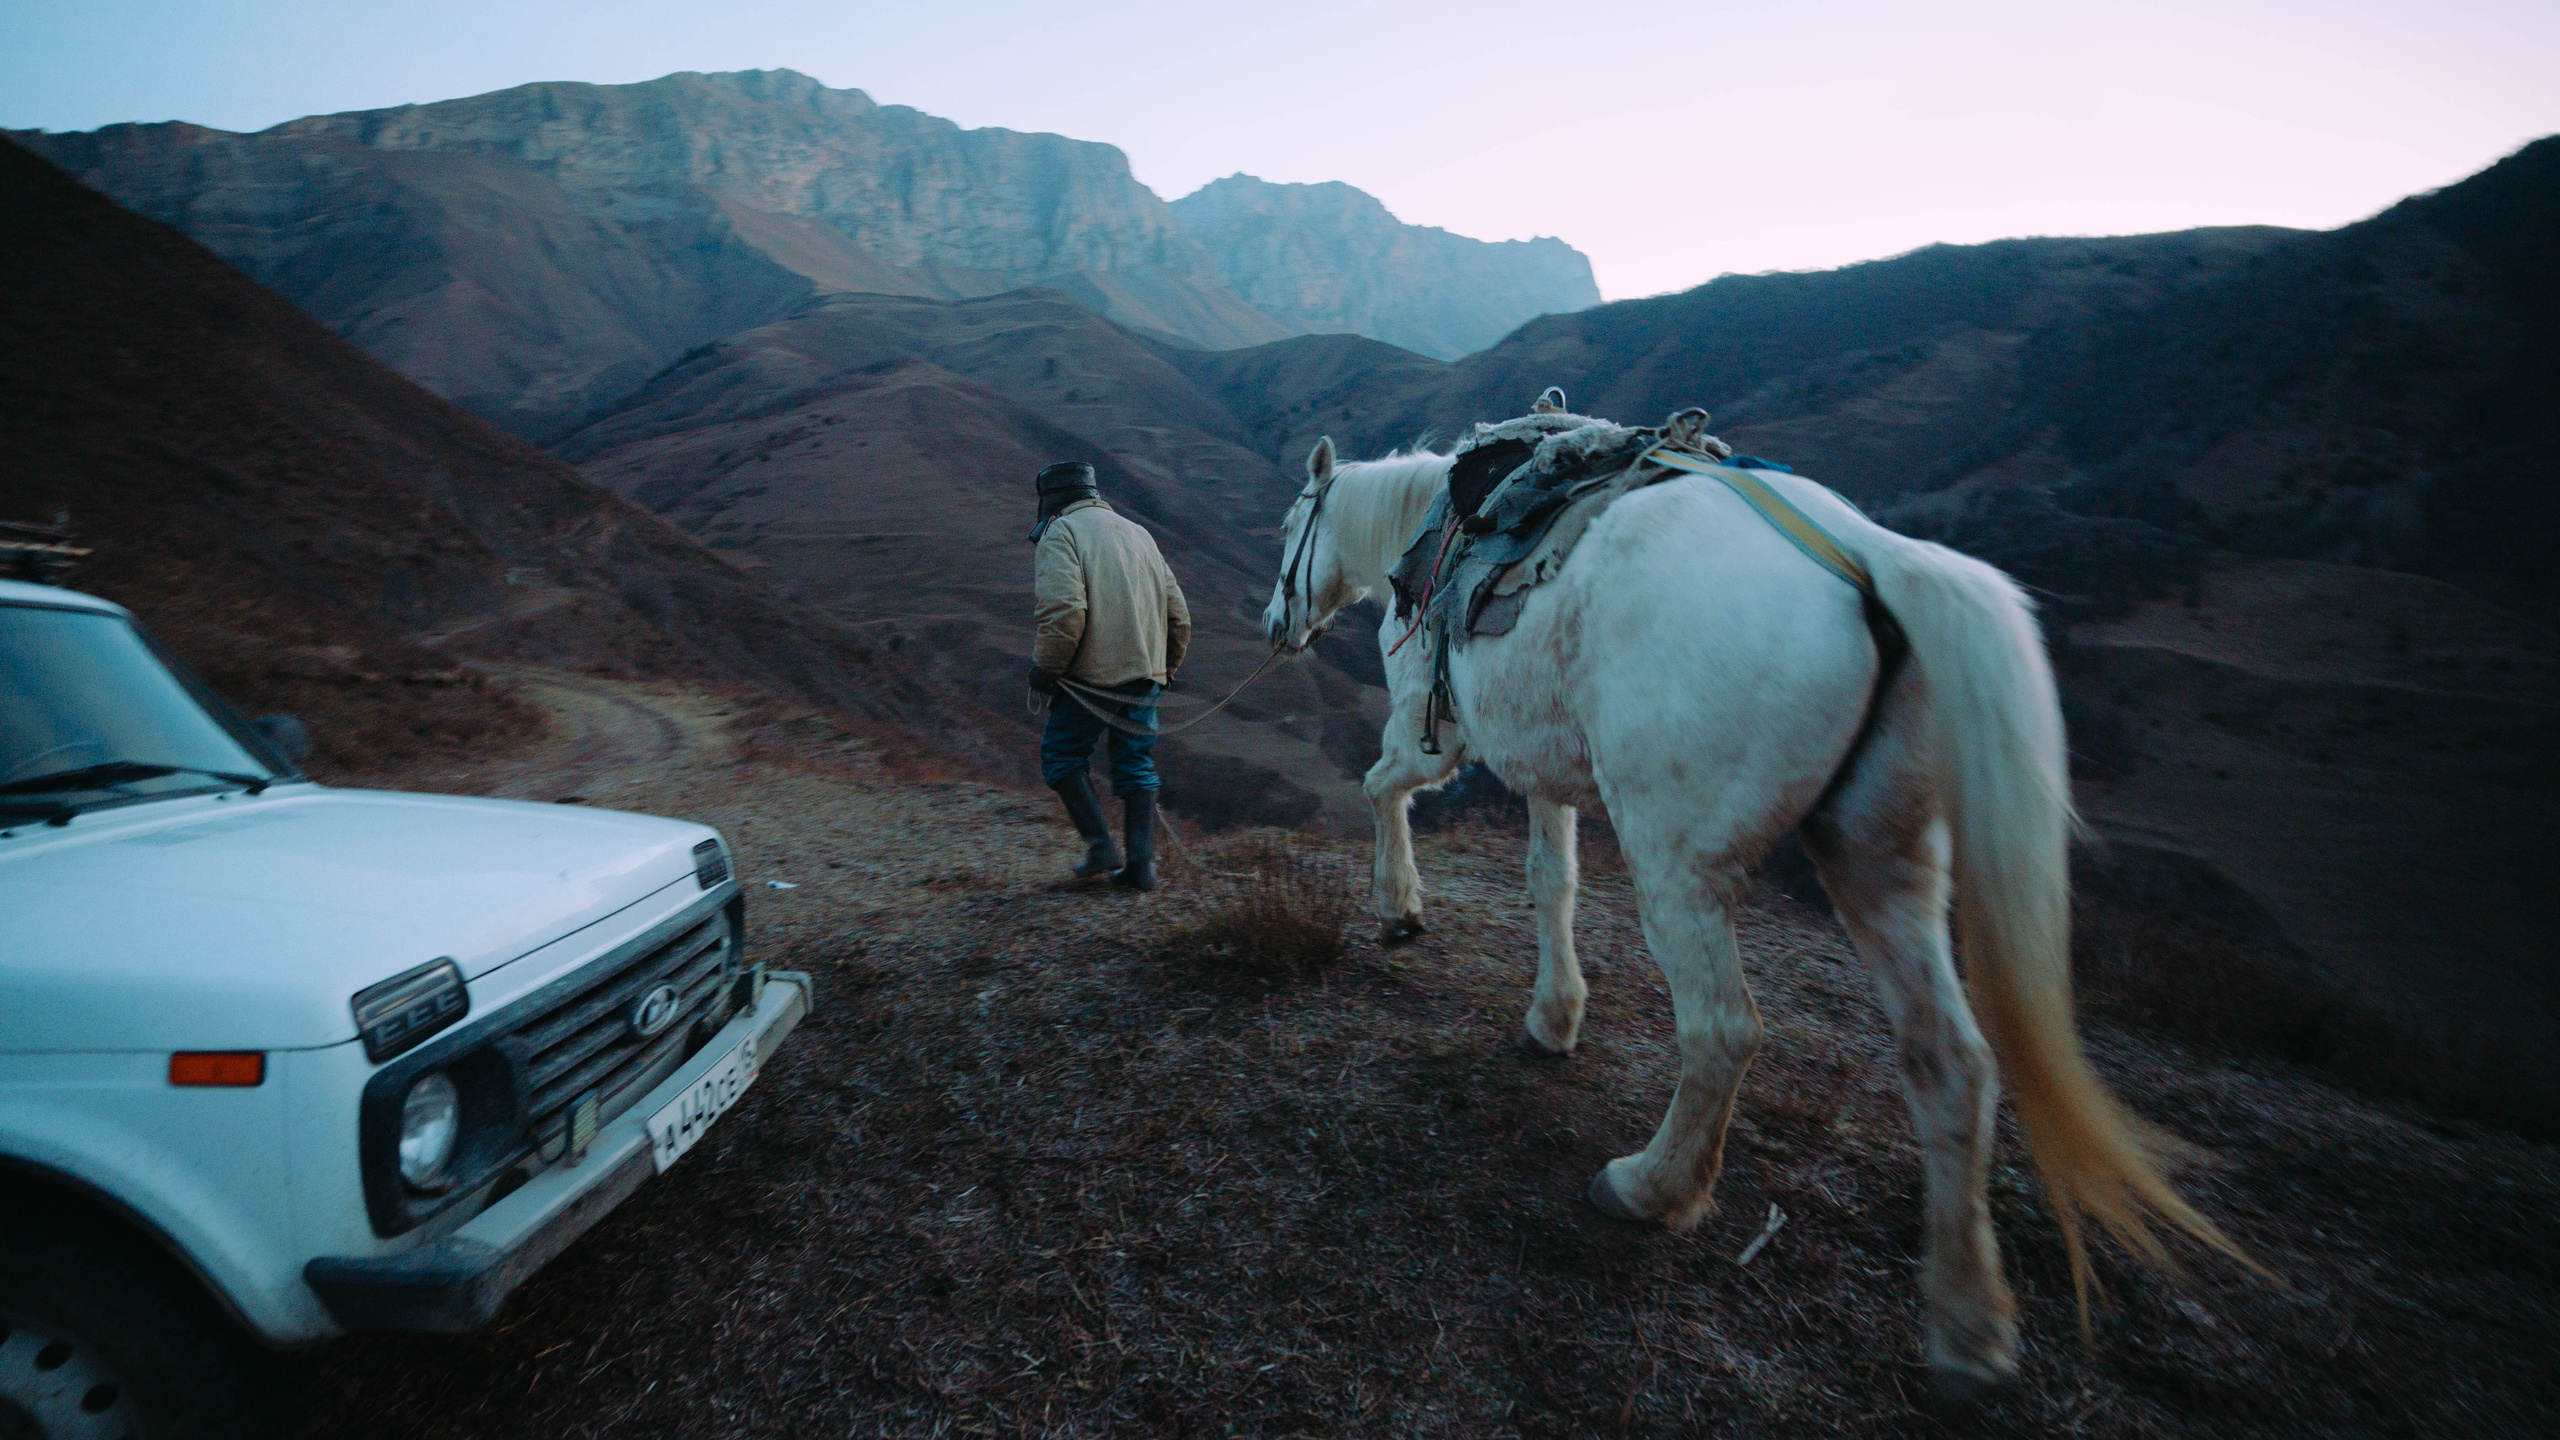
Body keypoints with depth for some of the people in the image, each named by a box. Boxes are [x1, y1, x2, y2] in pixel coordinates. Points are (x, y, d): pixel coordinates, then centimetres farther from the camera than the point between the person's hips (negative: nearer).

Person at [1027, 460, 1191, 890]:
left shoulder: (1062, 533, -3)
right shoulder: (1138, 532, 19)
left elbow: (1064, 610, -20)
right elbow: (1178, 614, 17)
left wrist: (1044, 669, -9)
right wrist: (1164, 668, 26)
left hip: (1093, 675, -6)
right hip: (1145, 674, 6)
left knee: (1061, 757, 10)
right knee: (1137, 767, 12)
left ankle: (1102, 847, 6)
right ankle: (1141, 865, 11)